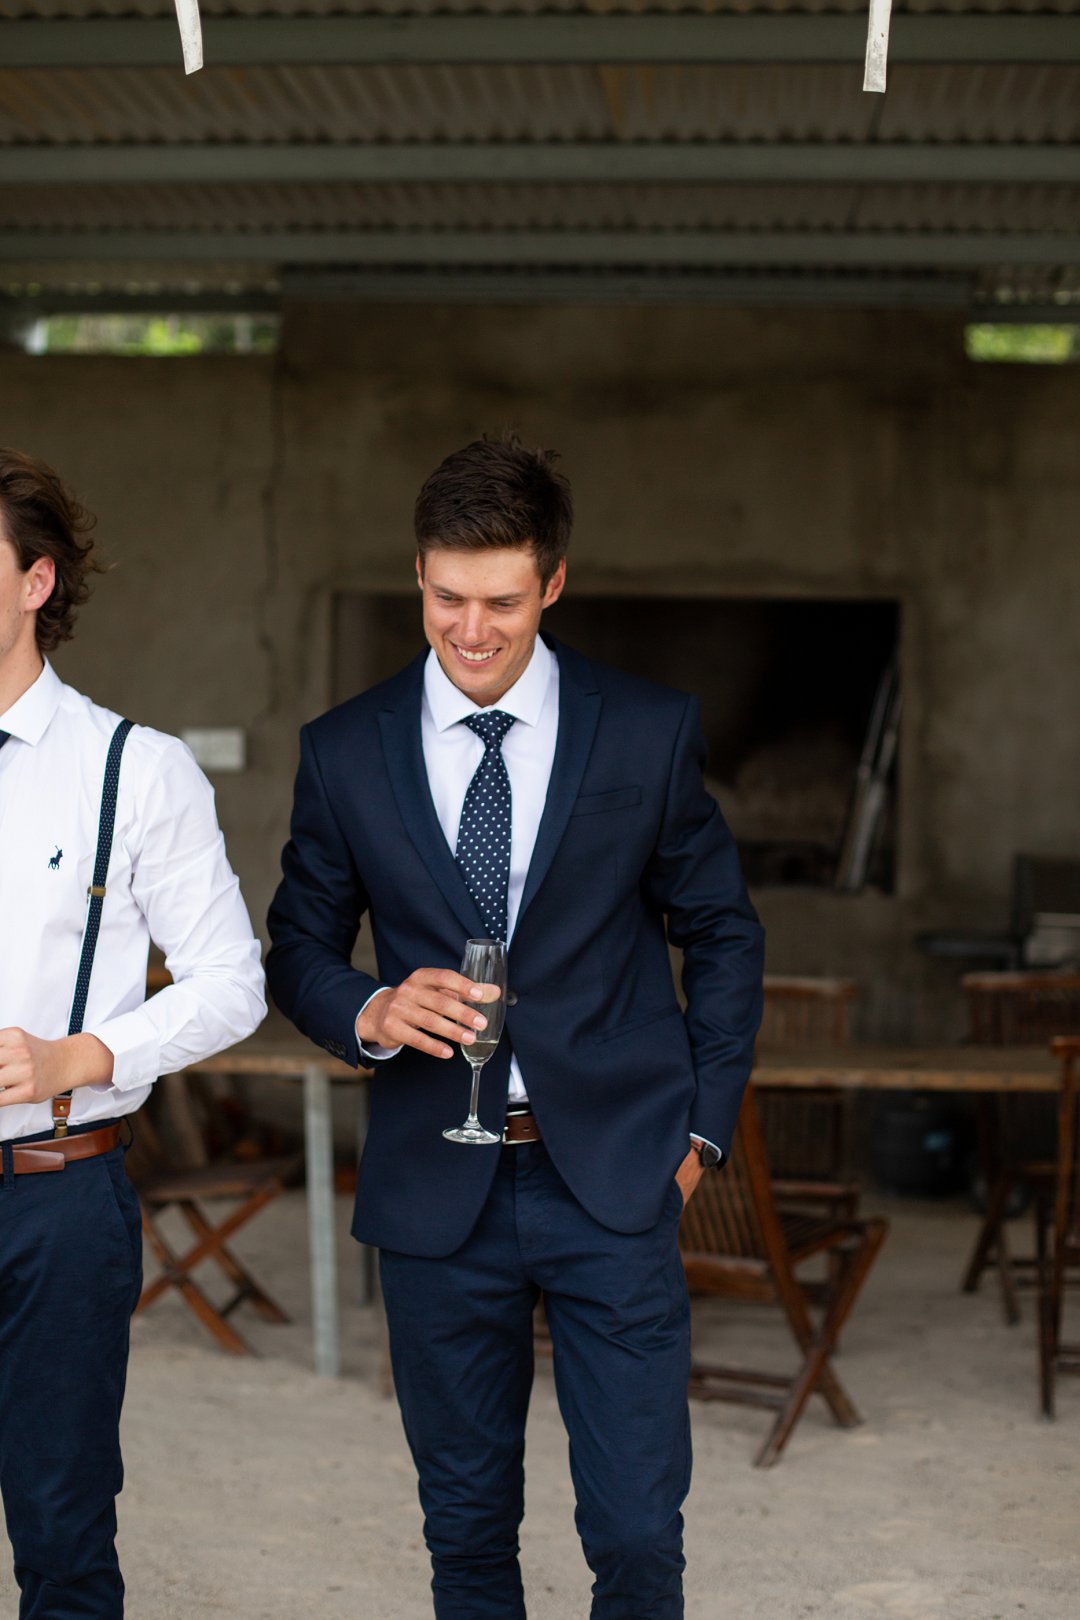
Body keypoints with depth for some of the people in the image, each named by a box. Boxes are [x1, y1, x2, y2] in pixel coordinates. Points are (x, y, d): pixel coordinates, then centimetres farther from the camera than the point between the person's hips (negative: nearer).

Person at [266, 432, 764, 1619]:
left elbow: (721, 932, 9)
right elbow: (298, 948, 10)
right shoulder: (344, 752, 2)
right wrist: (369, 1015, -12)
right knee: (466, 1524, 12)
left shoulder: (650, 732, 0)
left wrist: (703, 1123, 3)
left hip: (614, 1178, -1)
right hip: (435, 1191, 1)